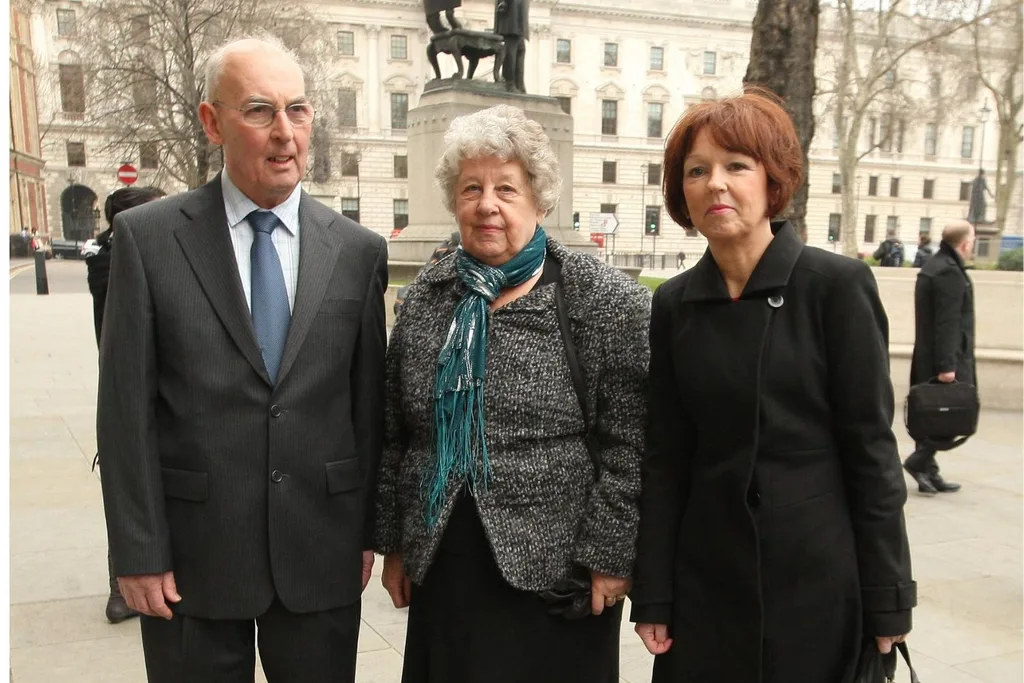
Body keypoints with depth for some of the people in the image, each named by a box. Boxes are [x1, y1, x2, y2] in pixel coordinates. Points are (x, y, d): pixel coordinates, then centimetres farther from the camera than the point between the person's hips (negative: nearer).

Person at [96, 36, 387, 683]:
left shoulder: (360, 250, 0)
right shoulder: (148, 237, -5)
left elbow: (370, 402, 4)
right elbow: (127, 406, -5)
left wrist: (369, 531, 5)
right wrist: (138, 552, -6)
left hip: (322, 556, 2)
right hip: (192, 557, -1)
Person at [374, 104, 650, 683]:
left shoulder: (603, 299, -8)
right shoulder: (428, 296, 5)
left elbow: (629, 441, -9)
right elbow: (394, 433, 10)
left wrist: (609, 555, -10)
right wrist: (395, 544, 11)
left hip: (554, 574, -4)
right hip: (441, 572, 4)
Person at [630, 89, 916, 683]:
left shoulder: (837, 284, -9)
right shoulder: (674, 304, 1)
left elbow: (870, 447, -8)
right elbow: (665, 457, 2)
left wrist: (888, 601, -7)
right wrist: (652, 595, 1)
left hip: (818, 574, -3)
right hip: (706, 577, 3)